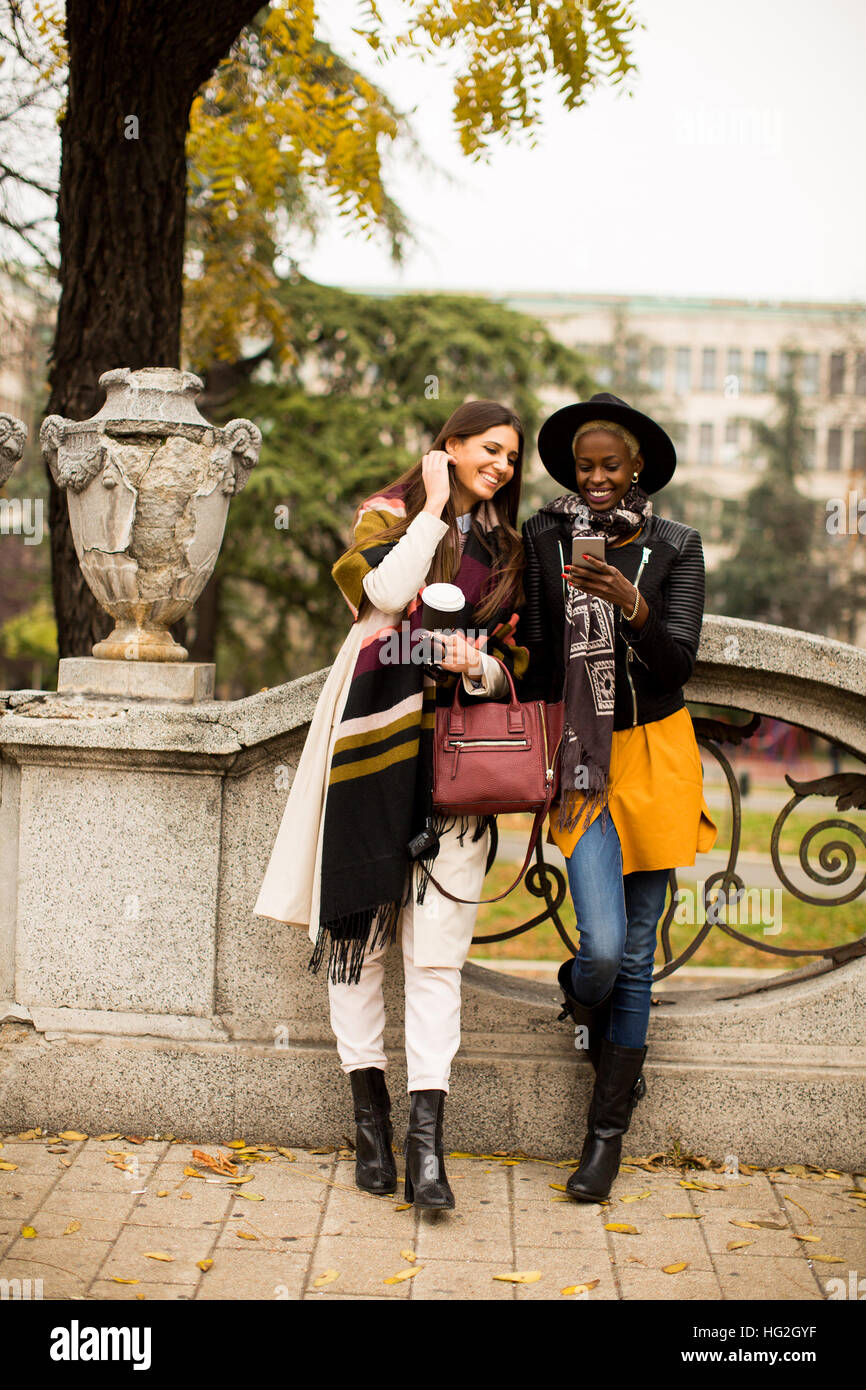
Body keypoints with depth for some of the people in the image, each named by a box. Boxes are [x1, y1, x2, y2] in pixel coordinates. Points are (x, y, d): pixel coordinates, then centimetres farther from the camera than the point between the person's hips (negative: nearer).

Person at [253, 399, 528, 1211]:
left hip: (457, 755, 2)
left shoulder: (507, 550, 17)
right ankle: (370, 1116, 13)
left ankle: (425, 1141, -7)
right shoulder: (389, 515, 7)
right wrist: (433, 509, -6)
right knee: (358, 928, 1)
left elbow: (514, 658, 18)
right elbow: (379, 591, -14)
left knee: (437, 947, -5)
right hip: (375, 740, -2)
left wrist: (481, 667, -4)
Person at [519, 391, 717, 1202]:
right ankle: (578, 994, 27)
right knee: (602, 947, -13)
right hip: (581, 759, 0)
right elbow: (535, 657, 5)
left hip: (653, 753, 1)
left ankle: (608, 1132, 16)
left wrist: (631, 605, -26)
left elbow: (679, 661, -10)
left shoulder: (675, 547, 1)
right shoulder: (544, 540, 1)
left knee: (635, 955, 4)